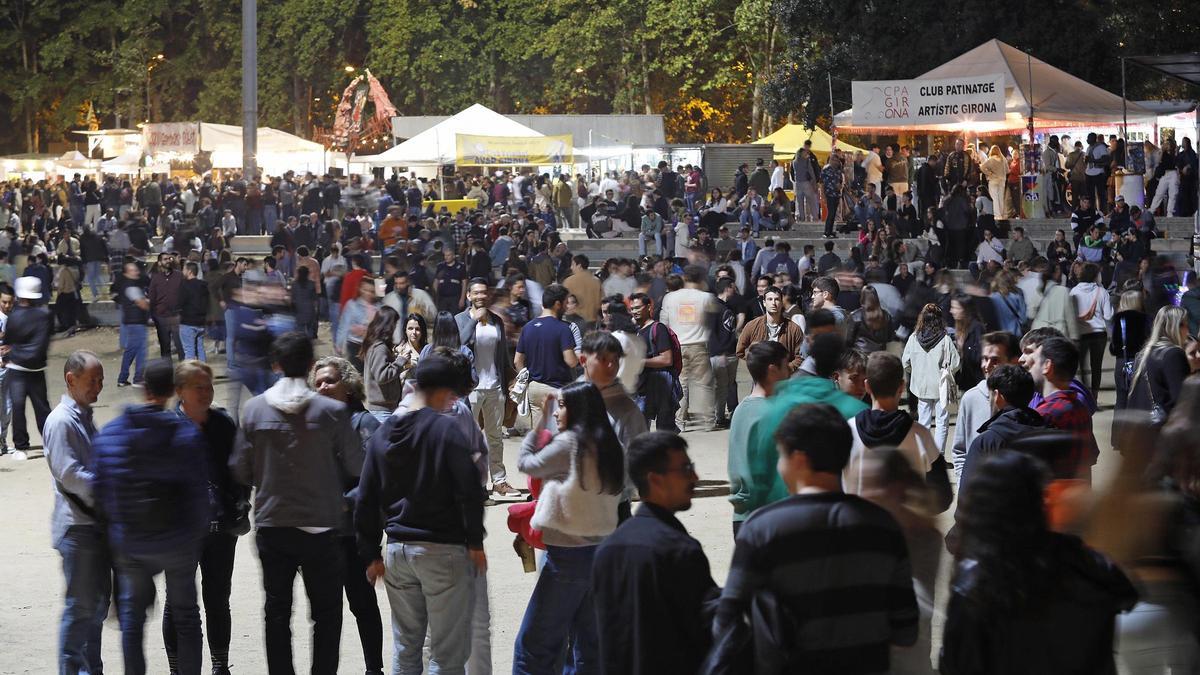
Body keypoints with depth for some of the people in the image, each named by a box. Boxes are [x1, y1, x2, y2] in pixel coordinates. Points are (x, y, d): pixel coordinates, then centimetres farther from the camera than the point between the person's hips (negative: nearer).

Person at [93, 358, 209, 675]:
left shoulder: (110, 433, -5)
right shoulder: (187, 433, -13)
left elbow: (102, 491, -1)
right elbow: (199, 491, -11)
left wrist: (118, 525, 14)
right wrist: (199, 529, 5)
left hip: (128, 542, 2)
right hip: (177, 541, -2)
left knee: (132, 615, 17)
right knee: (185, 614, 12)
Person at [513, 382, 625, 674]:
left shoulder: (570, 443, -13)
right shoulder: (607, 446, 7)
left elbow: (526, 463, -1)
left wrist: (540, 420, 7)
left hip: (568, 555, -8)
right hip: (603, 551, 8)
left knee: (533, 647, -2)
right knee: (589, 648, 12)